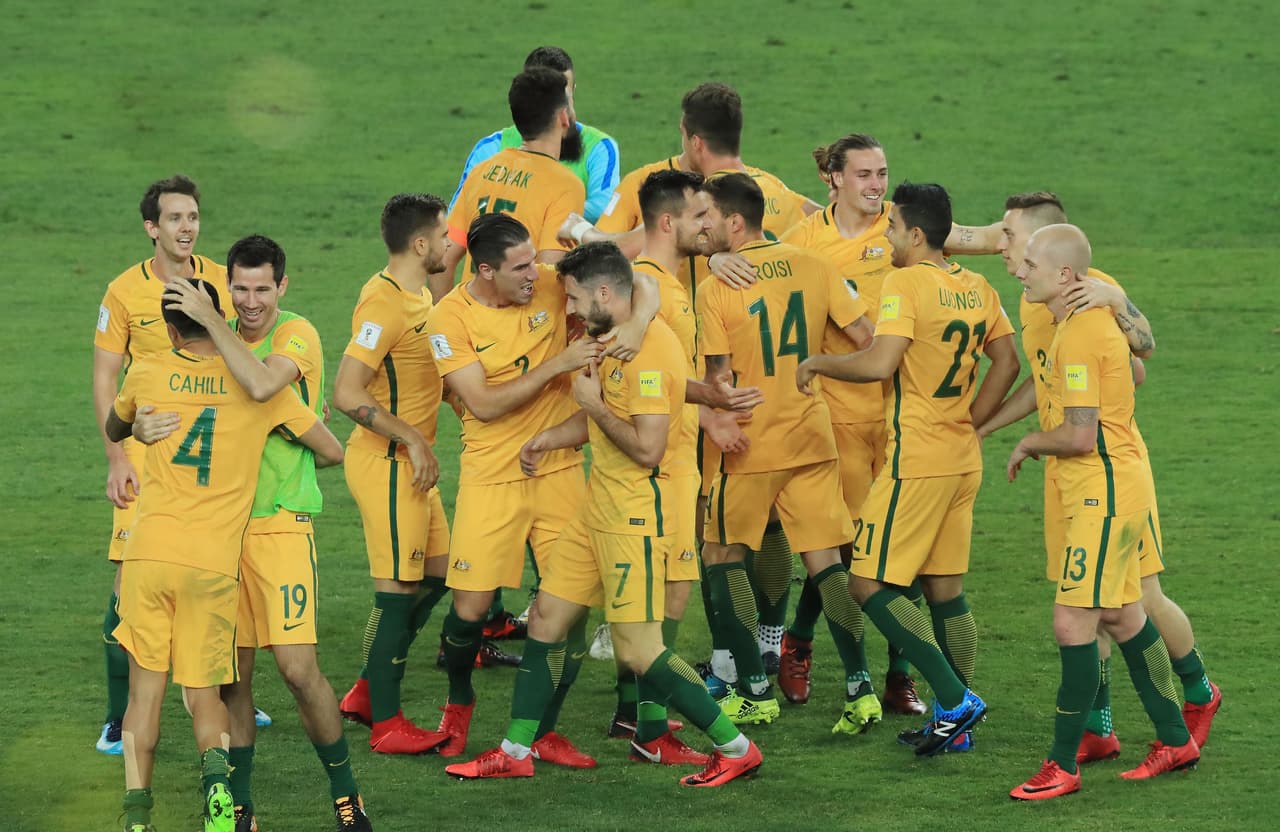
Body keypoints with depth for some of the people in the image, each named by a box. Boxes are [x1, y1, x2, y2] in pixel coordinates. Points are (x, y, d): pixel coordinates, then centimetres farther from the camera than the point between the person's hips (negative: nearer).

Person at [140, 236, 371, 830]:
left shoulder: (297, 335, -7)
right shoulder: (217, 337, 10)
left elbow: (261, 385, -29)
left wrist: (209, 319, -22)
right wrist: (142, 424, -14)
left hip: (281, 523, -5)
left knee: (298, 667, -10)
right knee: (231, 675, 5)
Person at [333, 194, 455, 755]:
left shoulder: (419, 296, 12)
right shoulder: (384, 303, -19)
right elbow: (346, 393, -25)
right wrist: (413, 439, -22)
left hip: (412, 464, 10)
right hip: (388, 464, -10)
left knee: (435, 575, 15)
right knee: (398, 591, -4)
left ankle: (367, 693, 24)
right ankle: (385, 724, 3)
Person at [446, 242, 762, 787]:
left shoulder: (650, 349, -21)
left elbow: (647, 448, -25)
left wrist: (594, 405, -13)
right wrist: (550, 438, 13)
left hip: (636, 513, -10)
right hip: (598, 509, 10)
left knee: (638, 649, -9)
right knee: (546, 618, 13)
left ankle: (735, 749, 0)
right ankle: (515, 752, 21)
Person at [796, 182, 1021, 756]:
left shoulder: (906, 284, -15)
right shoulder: (977, 289, 9)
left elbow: (878, 363, -24)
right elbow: (1007, 363, 15)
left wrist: (817, 363, -9)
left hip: (916, 464, -8)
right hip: (963, 461, 8)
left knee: (870, 586, -3)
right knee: (945, 590, 13)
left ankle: (955, 700, -9)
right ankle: (954, 722, 13)